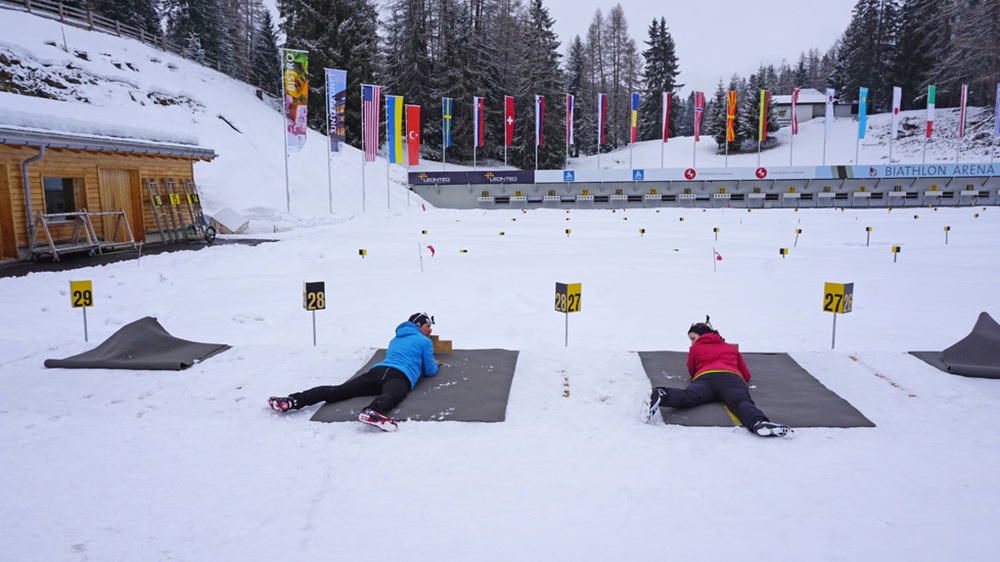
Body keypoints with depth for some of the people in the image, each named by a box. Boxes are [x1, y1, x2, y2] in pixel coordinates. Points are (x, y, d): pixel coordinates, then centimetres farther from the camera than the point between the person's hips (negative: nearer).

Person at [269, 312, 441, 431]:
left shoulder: (395, 339, 39)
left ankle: (292, 400, -28)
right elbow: (430, 371, 21)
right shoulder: (425, 341, 20)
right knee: (390, 395, -37)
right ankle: (372, 412, -73)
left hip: (377, 370, 5)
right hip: (400, 377, -5)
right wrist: (434, 364, 45)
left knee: (340, 390, -11)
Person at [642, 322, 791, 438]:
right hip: (731, 376, 1)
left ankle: (662, 395, -58)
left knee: (687, 397, -26)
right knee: (741, 402, -26)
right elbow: (746, 375, 41)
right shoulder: (731, 347, 38)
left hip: (703, 377, 0)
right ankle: (758, 422, -60)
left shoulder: (695, 348, 33)